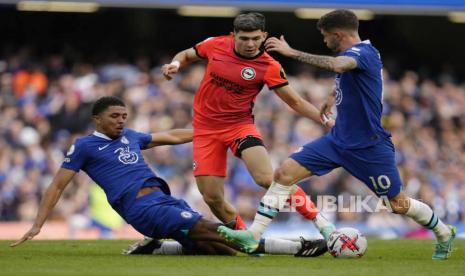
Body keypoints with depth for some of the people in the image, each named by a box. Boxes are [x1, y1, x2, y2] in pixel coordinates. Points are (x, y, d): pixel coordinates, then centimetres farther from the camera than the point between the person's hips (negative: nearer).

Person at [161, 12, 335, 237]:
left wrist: (326, 119, -17)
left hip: (239, 124, -3)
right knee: (212, 198, -2)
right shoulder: (215, 45, -6)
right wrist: (175, 65, -8)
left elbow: (295, 102, -6)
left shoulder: (269, 67, -12)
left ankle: (319, 221, -11)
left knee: (267, 179, -24)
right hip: (206, 128, 3)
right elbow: (186, 55, 14)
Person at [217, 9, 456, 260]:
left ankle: (444, 234, 32)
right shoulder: (351, 54, 7)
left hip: (369, 146, -8)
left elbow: (336, 65, -44)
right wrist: (335, 96, 36)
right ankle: (253, 234, -8)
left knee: (399, 205, 4)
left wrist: (292, 53, -43)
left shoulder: (364, 53, -20)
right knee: (284, 173, -8)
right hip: (338, 139, 8)